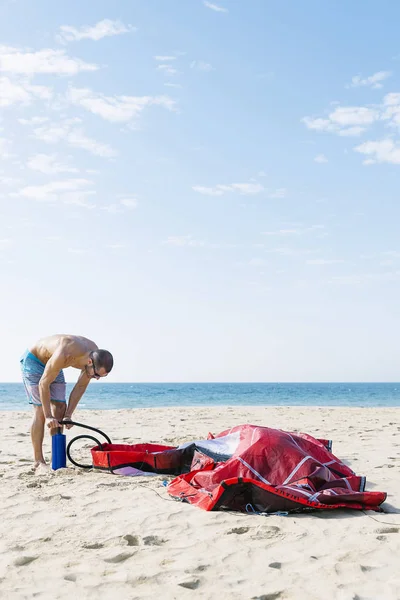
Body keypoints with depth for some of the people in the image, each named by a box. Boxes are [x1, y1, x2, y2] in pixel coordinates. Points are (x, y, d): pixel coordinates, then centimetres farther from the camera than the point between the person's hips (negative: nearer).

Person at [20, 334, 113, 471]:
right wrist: (48, 416, -31)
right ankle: (38, 461, -8)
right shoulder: (64, 355, -42)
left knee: (60, 407, 0)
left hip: (50, 363, 7)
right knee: (40, 410, -14)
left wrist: (68, 415, -11)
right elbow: (43, 383, -32)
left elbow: (80, 387, -8)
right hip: (33, 360, -7)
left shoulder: (95, 356, -21)